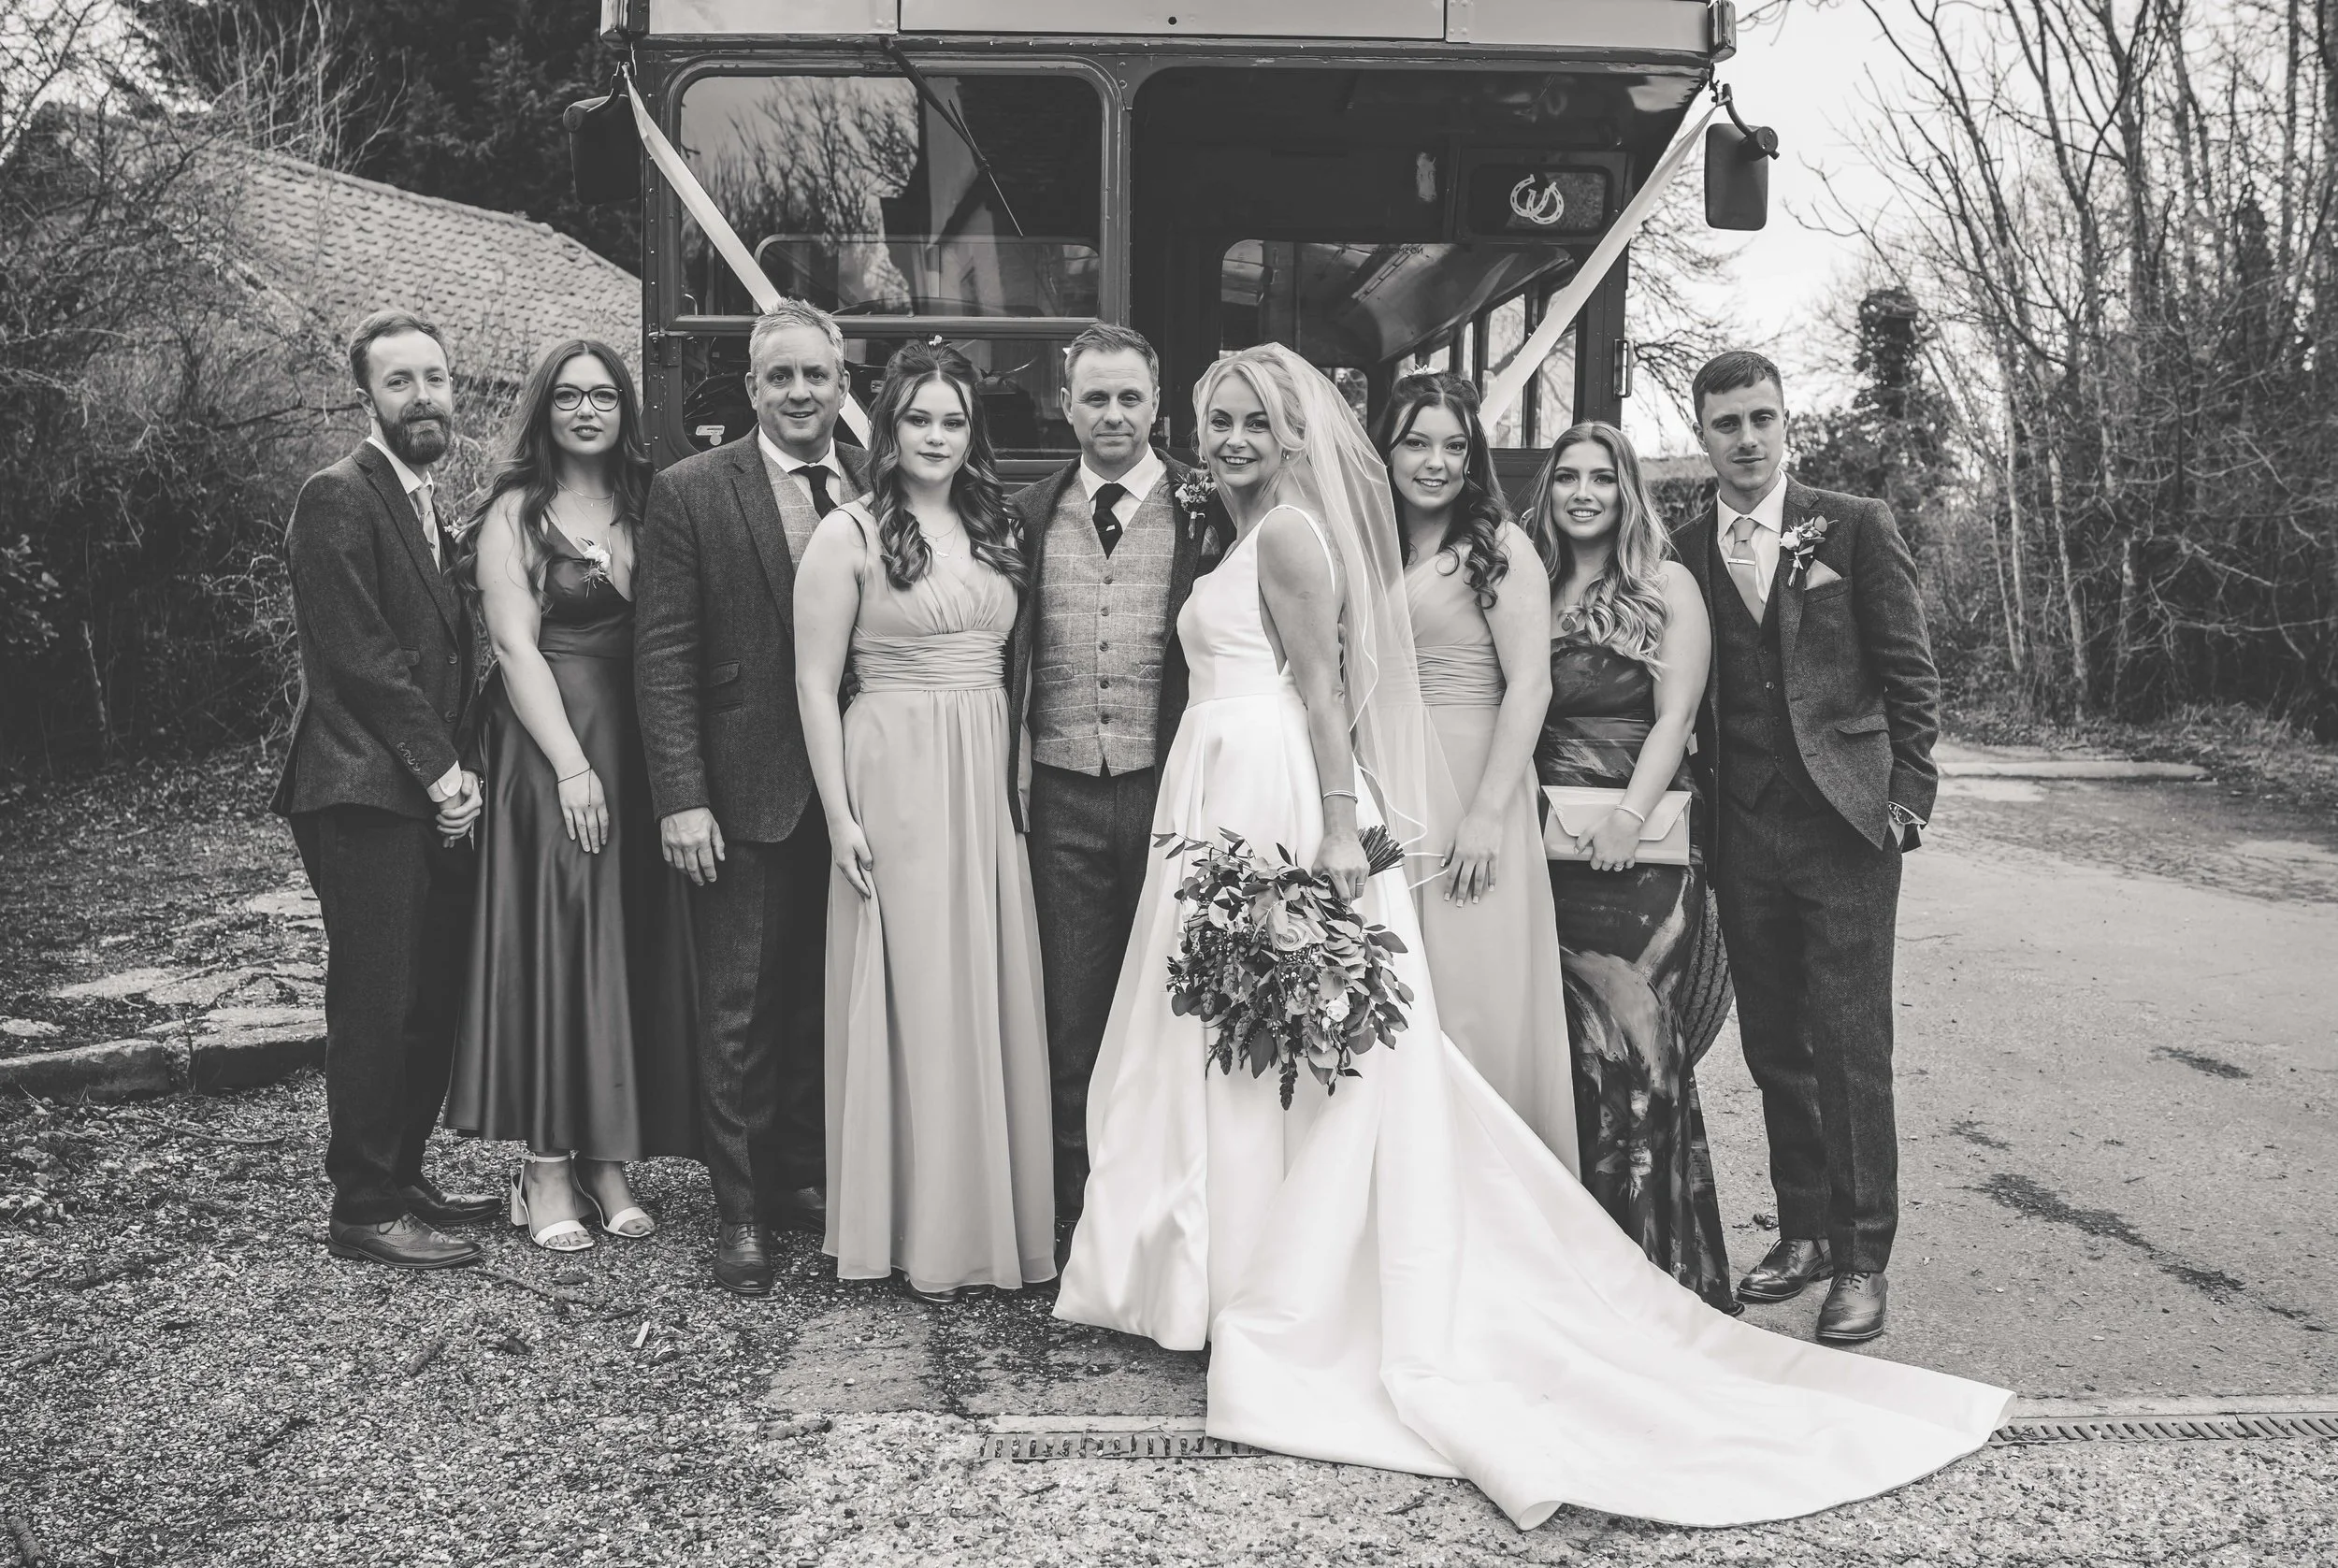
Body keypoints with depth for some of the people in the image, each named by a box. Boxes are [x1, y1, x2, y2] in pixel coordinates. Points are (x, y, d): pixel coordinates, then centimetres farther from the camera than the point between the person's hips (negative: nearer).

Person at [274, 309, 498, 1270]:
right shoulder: (339, 499, -8)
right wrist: (441, 768, -13)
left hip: (430, 794, 8)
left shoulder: (428, 505, 20)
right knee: (377, 1004, -3)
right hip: (364, 793, -8)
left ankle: (402, 1177, 24)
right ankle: (364, 1212, 6)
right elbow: (358, 657, -15)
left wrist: (456, 770, 9)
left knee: (434, 1000, 11)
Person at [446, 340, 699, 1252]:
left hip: (640, 749, 5)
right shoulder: (516, 513, 0)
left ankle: (608, 1160, 13)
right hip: (546, 747, -4)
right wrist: (572, 767, -15)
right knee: (555, 940, -5)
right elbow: (515, 646, -8)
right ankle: (546, 1172, 3)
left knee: (635, 946, 4)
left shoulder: (647, 507, 12)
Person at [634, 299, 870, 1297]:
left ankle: (805, 1174, 29)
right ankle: (741, 1210, 16)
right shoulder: (691, 493, -3)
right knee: (741, 1012, 4)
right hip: (747, 794, -3)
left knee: (827, 1000, 13)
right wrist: (681, 798, -12)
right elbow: (662, 657, -6)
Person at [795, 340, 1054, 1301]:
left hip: (989, 782, 5)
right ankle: (920, 1231, 12)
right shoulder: (849, 535, -3)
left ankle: (994, 1213, 20)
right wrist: (840, 814, -10)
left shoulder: (995, 529, 13)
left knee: (994, 992, 7)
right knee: (915, 996, 0)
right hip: (894, 779, -5)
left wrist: (1016, 784, 6)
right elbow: (815, 684, -5)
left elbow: (1004, 665, 14)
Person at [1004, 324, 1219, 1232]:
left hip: (1171, 789, -2)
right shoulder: (1028, 516, 9)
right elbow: (1005, 657, 11)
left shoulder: (1209, 511, 1)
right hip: (1061, 793, 2)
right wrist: (1010, 776, 4)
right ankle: (1078, 1215, 20)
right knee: (1072, 1015, 8)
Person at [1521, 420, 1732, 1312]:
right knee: (1573, 1046, 5)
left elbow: (1675, 714, -6)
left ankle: (1656, 1263, 5)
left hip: (1639, 846, -4)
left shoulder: (1666, 586, 2)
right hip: (1548, 843, 4)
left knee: (1632, 1039, -6)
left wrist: (1629, 819, -18)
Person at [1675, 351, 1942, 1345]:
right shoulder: (1681, 553, 9)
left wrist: (1908, 795, -5)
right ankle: (1803, 1232, 23)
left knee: (1851, 1049, -2)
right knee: (1774, 1048, 10)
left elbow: (1908, 671, 1)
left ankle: (1862, 1258, 8)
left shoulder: (1855, 527, 2)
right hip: (1743, 836, 3)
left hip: (1845, 824, -3)